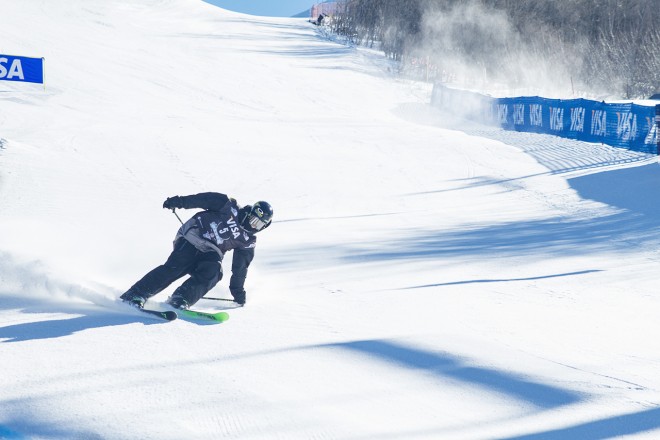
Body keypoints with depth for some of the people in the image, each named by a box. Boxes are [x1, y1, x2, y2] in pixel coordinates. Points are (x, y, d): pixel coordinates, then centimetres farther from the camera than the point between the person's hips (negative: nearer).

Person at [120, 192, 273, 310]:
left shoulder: (247, 242, 12)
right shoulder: (230, 208, 0)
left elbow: (240, 268, 16)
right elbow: (205, 199, -3)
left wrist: (238, 291, 15)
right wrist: (180, 201, -10)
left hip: (210, 253, 4)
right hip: (191, 239, -4)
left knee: (213, 272, -28)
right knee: (175, 267, -24)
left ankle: (179, 301, -35)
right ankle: (135, 295, -27)